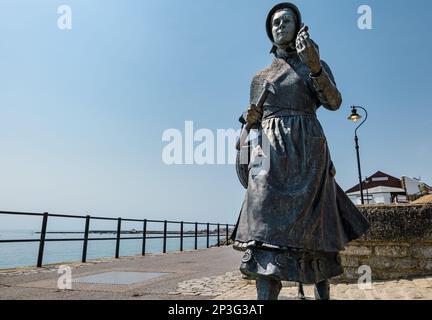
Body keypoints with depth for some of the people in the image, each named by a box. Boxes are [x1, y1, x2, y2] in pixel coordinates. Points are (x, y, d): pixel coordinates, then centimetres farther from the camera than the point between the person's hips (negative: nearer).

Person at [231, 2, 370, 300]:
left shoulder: (316, 65, 12)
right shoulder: (260, 77, 21)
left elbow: (334, 102, -5)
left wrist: (315, 67, -22)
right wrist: (249, 118, -3)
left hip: (306, 152, -2)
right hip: (270, 155, 3)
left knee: (311, 228, -3)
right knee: (267, 222, -13)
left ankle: (323, 294, 13)